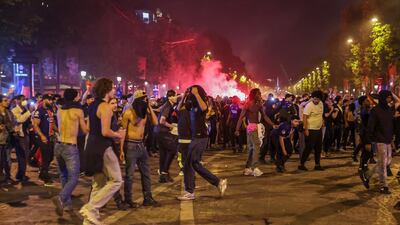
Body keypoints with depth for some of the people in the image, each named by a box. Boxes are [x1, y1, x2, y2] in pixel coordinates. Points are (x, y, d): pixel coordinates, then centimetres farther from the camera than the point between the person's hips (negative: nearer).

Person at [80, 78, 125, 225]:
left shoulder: (93, 105, 14)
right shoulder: (106, 107, -15)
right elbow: (105, 132, -22)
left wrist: (114, 135, 20)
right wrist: (118, 135, -4)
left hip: (92, 146, 10)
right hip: (102, 148, -10)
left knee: (98, 184, 15)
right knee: (116, 181, -1)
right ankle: (90, 208, -6)